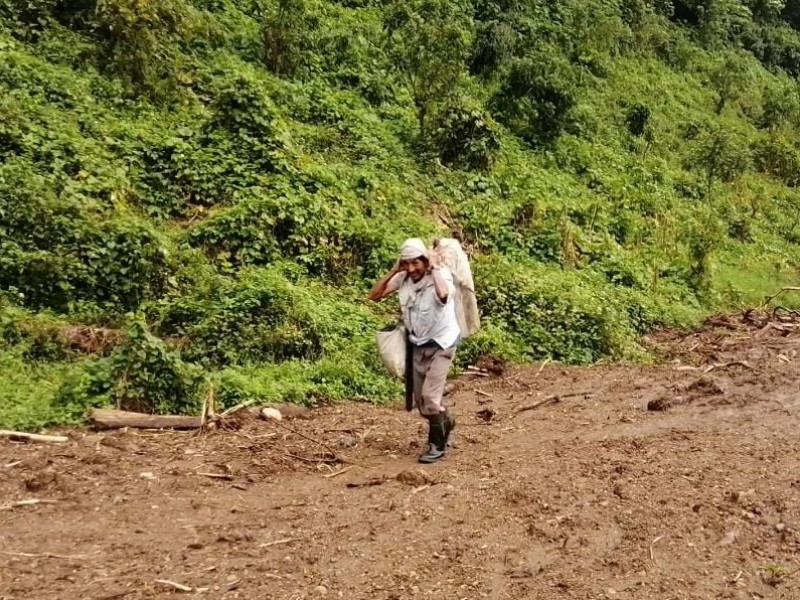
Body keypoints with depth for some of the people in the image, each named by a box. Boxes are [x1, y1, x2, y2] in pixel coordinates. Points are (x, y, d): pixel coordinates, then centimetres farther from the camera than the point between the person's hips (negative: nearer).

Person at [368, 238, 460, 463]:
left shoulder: (441, 275, -21)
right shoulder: (403, 278, -6)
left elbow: (443, 294, -45)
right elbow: (374, 295, -6)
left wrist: (435, 268, -31)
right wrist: (394, 271, -13)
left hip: (441, 344, -6)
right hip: (418, 346, 6)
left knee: (430, 395, -13)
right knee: (421, 399, 13)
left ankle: (437, 444, 6)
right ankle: (445, 423, 42)